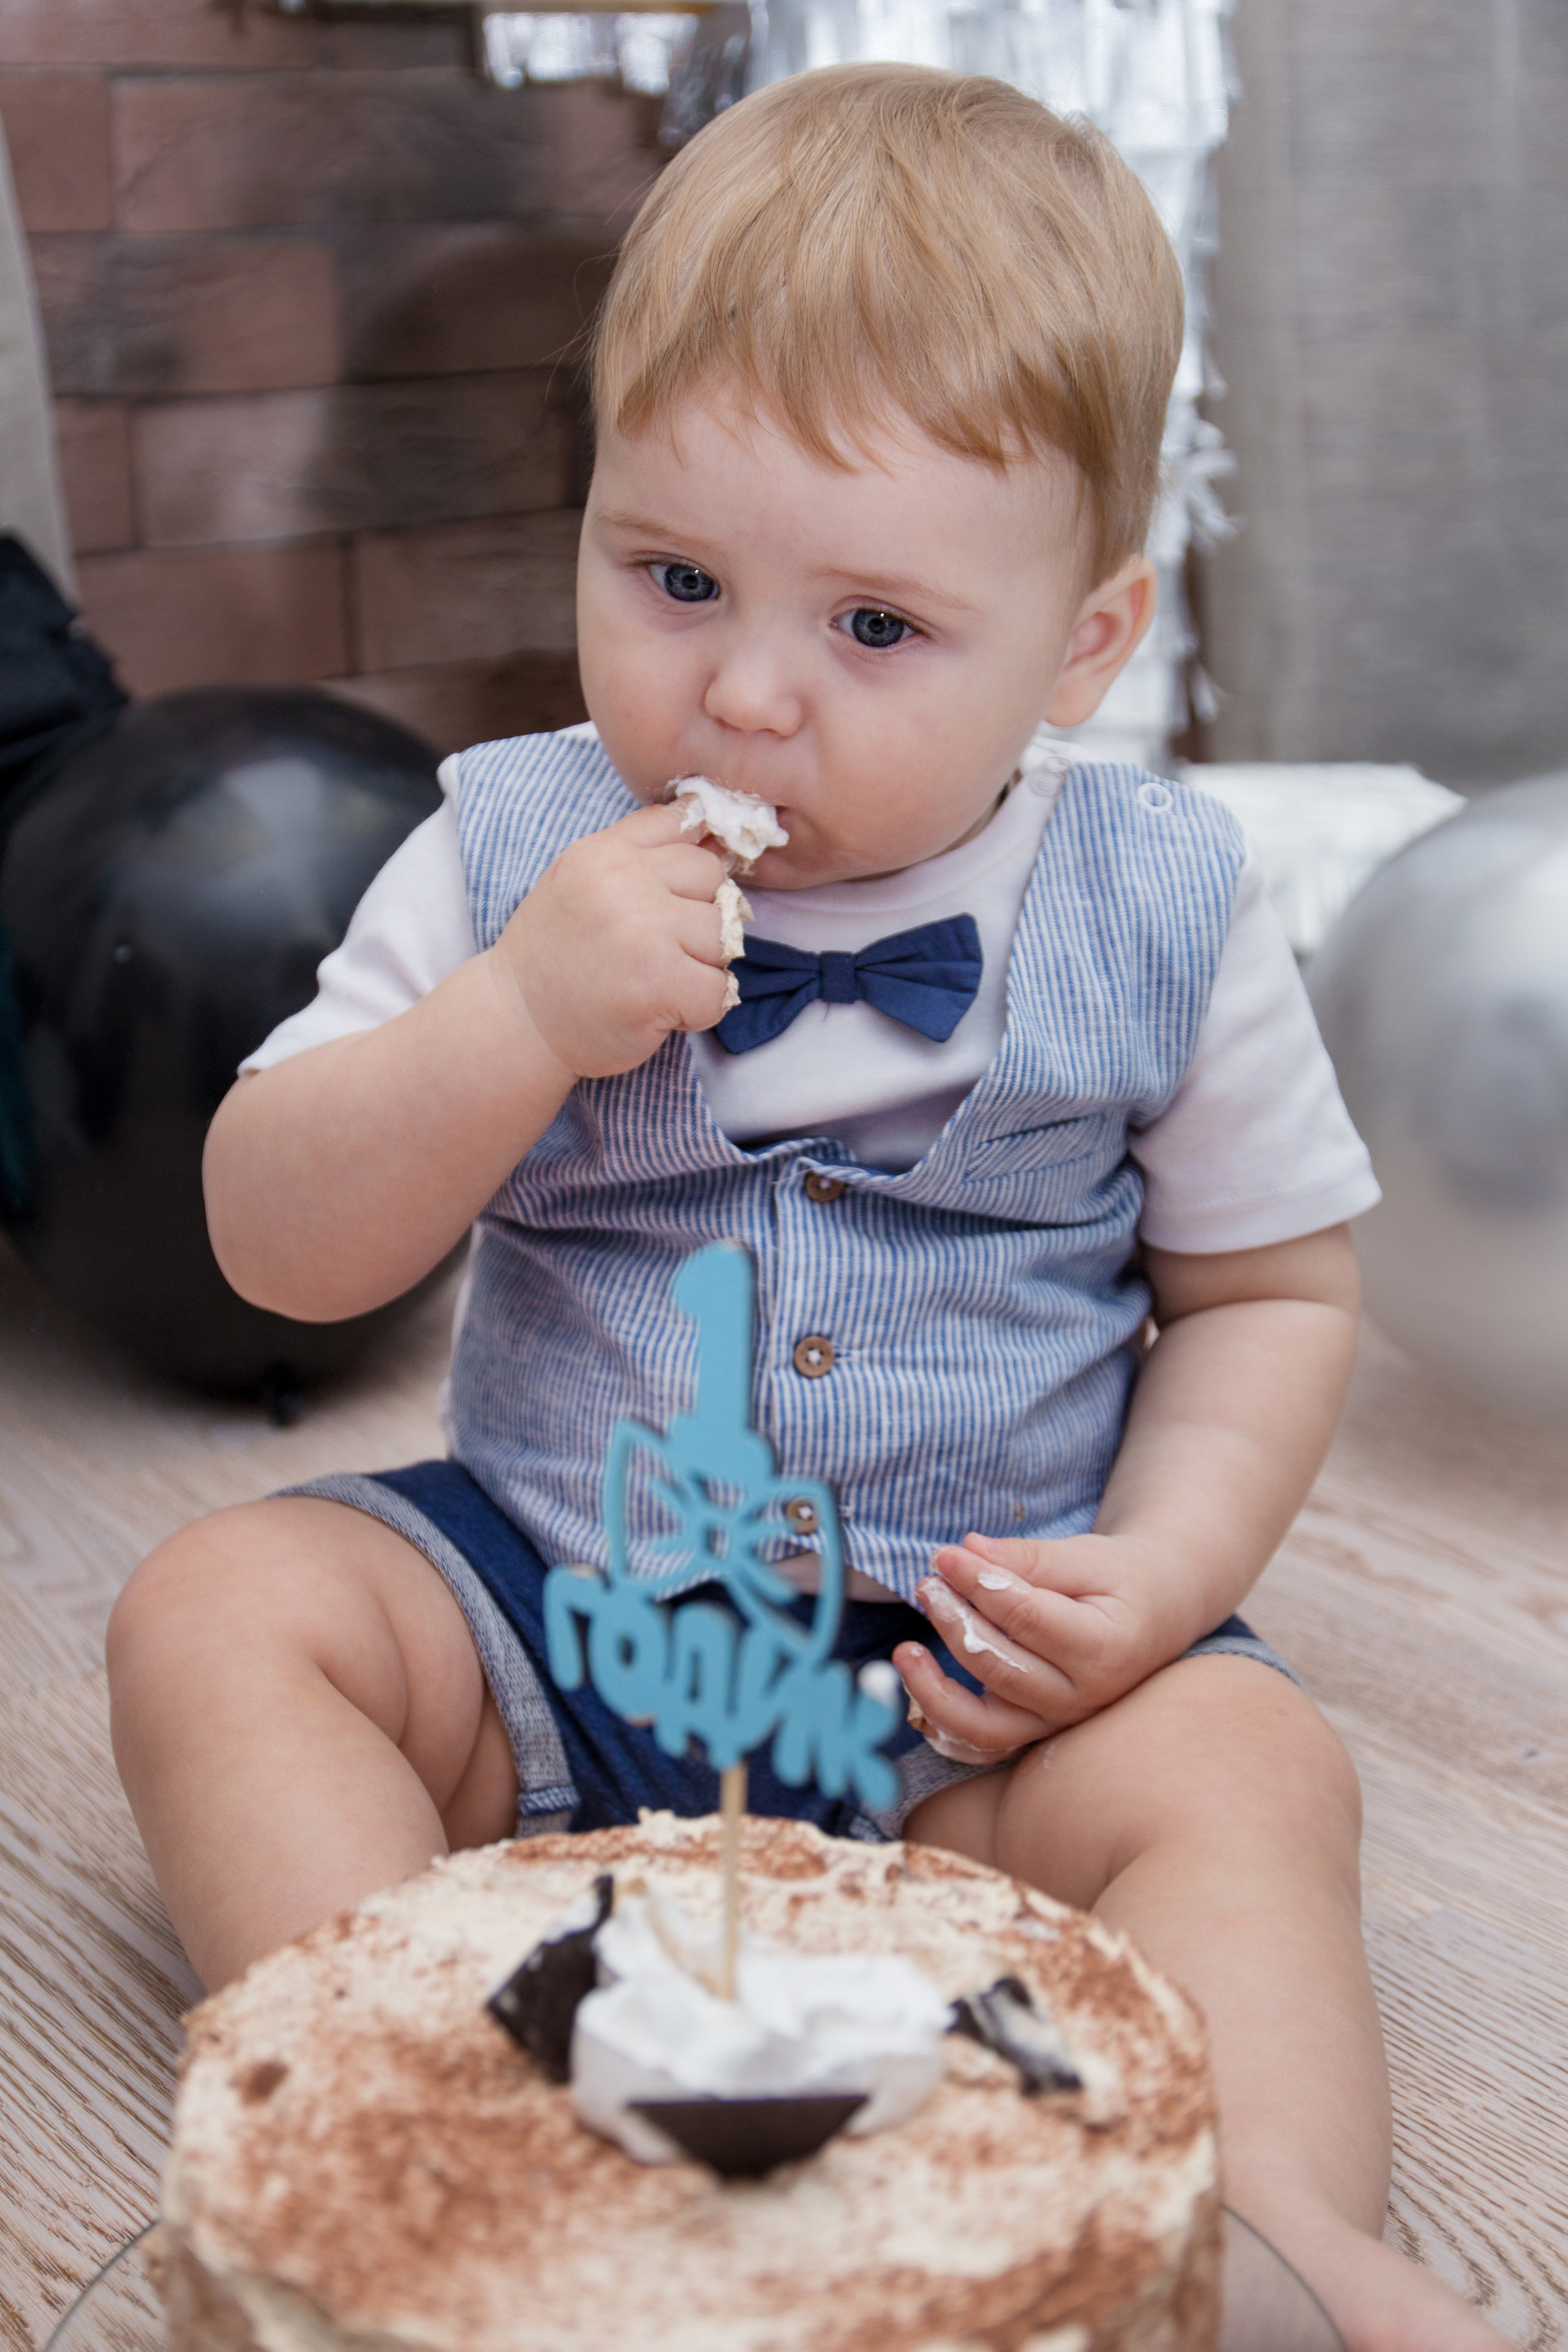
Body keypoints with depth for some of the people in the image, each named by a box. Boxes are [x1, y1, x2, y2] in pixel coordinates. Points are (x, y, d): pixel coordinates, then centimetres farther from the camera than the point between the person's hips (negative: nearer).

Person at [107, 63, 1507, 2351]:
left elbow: (1270, 1288, 4)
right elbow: (277, 1244, -6)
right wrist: (517, 1019, -24)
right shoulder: (511, 858, -4)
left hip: (979, 1671, -1)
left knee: (1245, 1769, -27)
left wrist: (1161, 1576, -15)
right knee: (215, 1611, -16)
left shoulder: (1161, 910, -6)